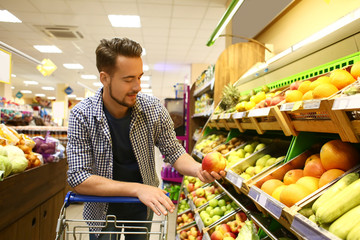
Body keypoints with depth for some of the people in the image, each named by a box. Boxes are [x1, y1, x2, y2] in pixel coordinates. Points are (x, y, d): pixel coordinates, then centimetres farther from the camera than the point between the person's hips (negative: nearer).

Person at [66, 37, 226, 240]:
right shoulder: (82, 115, -22)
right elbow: (78, 179, -25)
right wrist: (137, 188, -34)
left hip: (143, 208, 2)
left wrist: (198, 169, -29)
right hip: (103, 208, -2)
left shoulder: (153, 109, -17)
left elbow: (174, 152, -7)